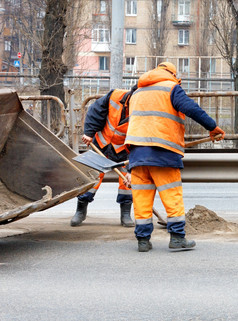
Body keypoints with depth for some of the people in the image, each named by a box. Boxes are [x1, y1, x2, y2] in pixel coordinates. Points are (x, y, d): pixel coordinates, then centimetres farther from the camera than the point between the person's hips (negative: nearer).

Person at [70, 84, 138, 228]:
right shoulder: (115, 96, -23)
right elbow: (96, 111, -7)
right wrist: (89, 133, -11)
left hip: (123, 150, -1)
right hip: (101, 144, 1)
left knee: (127, 179, -9)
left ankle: (126, 214, 8)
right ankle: (81, 210, 18)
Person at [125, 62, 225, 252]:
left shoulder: (138, 93, 23)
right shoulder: (171, 88, 0)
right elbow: (191, 108, -13)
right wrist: (212, 127, -10)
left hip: (137, 148, 6)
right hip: (162, 150, -6)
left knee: (141, 195, 4)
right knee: (172, 194, 0)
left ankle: (143, 239, 3)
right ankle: (177, 237, -2)